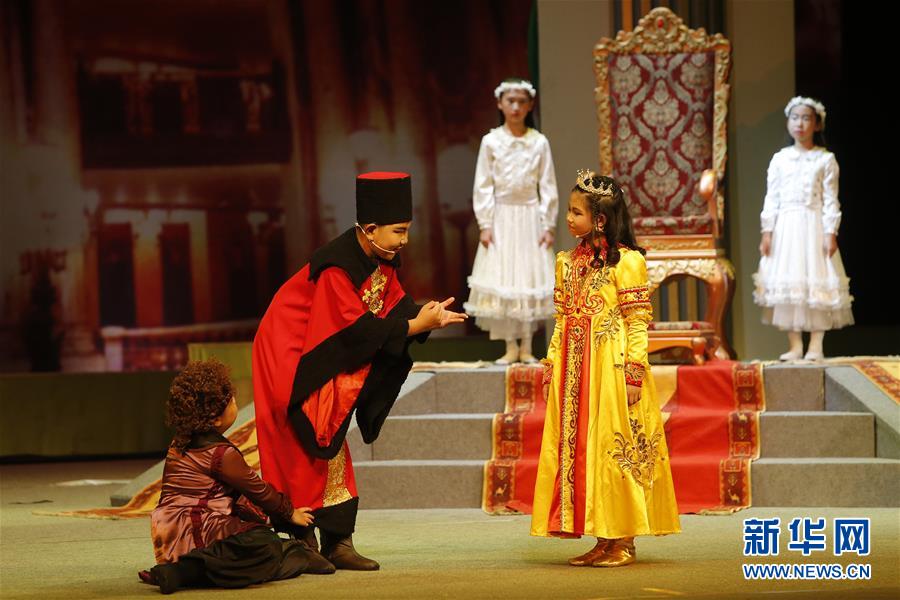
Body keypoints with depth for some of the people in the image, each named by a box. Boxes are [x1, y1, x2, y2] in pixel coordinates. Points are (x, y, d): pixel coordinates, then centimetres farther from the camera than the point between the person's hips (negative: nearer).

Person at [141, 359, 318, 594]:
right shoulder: (222, 454, -12)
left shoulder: (180, 444, 15)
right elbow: (257, 489, -2)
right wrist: (290, 513, 14)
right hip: (197, 534, -10)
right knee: (266, 546, -26)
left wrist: (257, 514, 22)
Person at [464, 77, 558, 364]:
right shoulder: (491, 142, -1)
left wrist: (549, 225, -3)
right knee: (501, 278, -1)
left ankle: (526, 347, 8)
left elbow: (548, 187, 1)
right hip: (501, 218, 0)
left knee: (530, 278, 2)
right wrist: (485, 224, -6)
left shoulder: (539, 142, 0)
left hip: (531, 217, 0)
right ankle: (511, 346, 6)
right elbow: (483, 187, 0)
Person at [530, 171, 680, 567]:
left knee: (614, 449, -4)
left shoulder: (625, 261, -8)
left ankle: (623, 542, 4)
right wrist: (552, 364, 8)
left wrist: (633, 373, -15)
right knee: (576, 452, 6)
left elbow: (638, 321, -10)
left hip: (612, 367, -7)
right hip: (573, 370, 7)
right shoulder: (568, 262, 13)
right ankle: (603, 541, 13)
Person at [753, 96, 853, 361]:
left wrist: (831, 233, -9)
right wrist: (767, 232, 0)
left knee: (817, 283, -4)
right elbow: (771, 199, 6)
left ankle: (816, 345, 1)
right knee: (787, 284, 1)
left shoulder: (825, 159, 1)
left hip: (814, 226, -2)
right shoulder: (780, 159, 8)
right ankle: (795, 345, 7)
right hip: (786, 227, 2)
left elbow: (830, 200, -2)